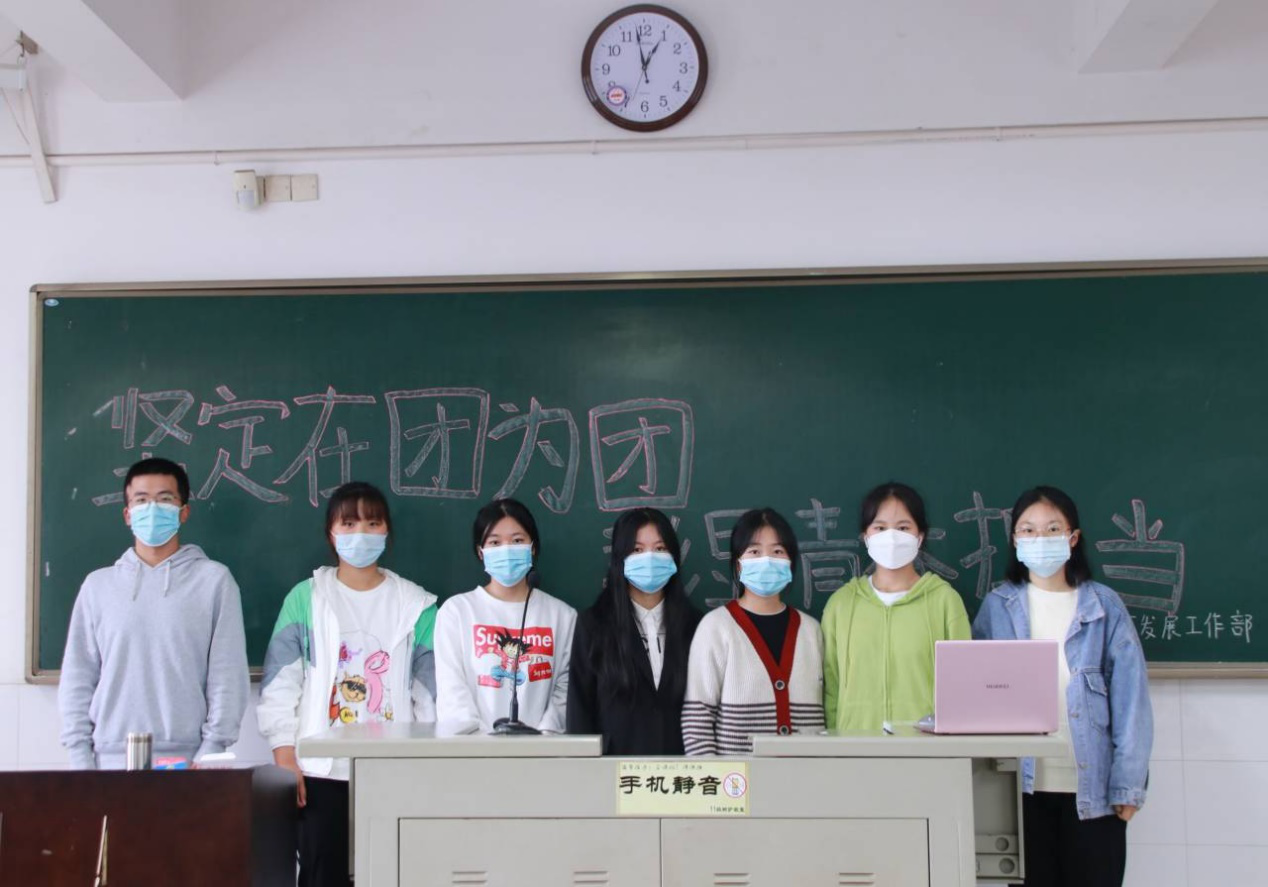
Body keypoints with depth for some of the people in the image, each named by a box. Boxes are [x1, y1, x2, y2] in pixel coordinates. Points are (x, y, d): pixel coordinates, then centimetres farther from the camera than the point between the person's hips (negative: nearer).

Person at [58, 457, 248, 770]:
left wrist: (210, 756, -8)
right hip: (110, 761, 2)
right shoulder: (98, 585, 11)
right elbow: (78, 678, 10)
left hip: (185, 762, -2)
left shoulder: (214, 580, 3)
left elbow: (228, 676, -1)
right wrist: (81, 759, 1)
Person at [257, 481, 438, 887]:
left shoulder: (416, 605, 5)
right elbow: (280, 684, 1)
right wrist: (285, 758, -5)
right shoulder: (305, 598, 3)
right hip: (322, 770, 0)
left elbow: (431, 691, 6)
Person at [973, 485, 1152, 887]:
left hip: (1092, 788, -1)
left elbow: (1130, 699, -1)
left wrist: (1127, 784, -6)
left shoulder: (1104, 606, 1)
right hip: (1022, 786, 1)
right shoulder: (997, 606, 5)